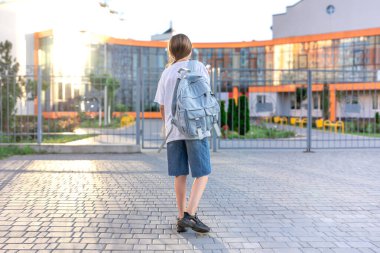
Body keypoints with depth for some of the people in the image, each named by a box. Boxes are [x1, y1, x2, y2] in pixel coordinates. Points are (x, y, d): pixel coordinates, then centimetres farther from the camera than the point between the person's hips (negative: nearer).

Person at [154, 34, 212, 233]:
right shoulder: (198, 67, 3)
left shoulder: (166, 73, 14)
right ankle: (190, 214, -11)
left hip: (173, 130, 4)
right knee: (203, 173, 1)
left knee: (180, 174, 9)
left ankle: (181, 218, 13)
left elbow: (162, 107, 13)